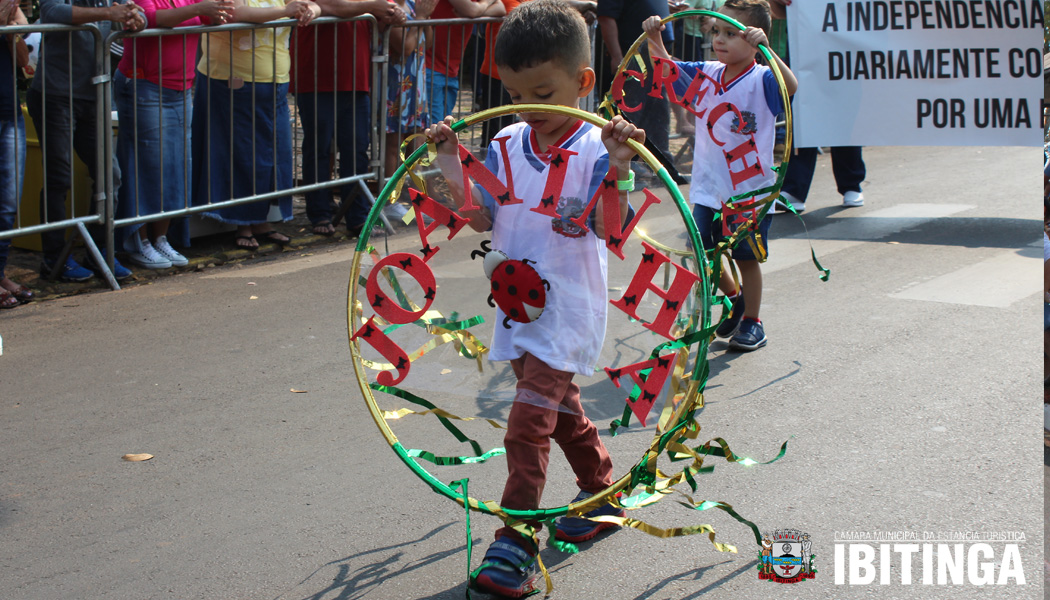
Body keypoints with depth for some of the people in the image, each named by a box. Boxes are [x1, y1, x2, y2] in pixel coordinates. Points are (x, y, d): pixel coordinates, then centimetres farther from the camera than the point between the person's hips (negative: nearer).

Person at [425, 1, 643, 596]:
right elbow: (483, 218, 4)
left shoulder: (596, 149, -15)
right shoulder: (507, 145, 2)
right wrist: (453, 170, -10)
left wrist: (616, 172, -40)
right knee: (560, 410, 22)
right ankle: (602, 494, 42)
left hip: (566, 313, -7)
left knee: (528, 425, -12)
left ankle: (515, 545, -9)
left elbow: (610, 229, -25)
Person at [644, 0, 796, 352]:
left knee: (746, 256, 5)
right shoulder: (706, 75, 3)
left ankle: (752, 322, 21)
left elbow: (791, 87, -33)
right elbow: (666, 69, 8)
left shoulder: (761, 81, -14)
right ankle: (734, 299, 35)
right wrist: (655, 39, -10)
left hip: (750, 188, -5)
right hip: (709, 187, 5)